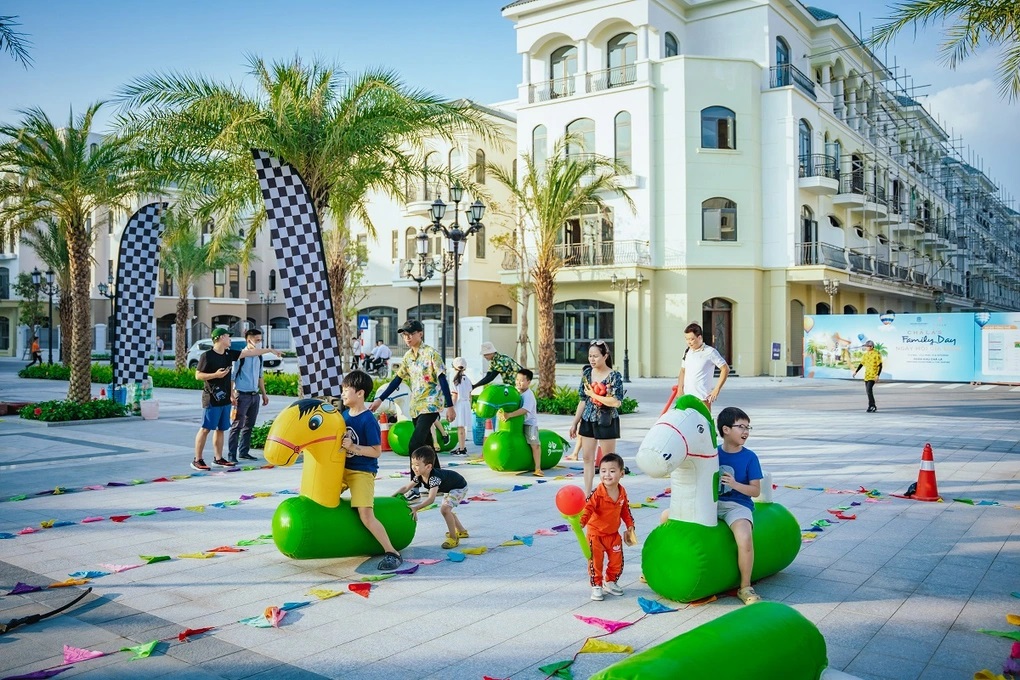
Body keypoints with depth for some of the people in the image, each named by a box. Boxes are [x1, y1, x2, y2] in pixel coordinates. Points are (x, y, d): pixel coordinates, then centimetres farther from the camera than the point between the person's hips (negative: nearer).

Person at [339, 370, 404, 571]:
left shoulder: (368, 420, -16)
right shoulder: (344, 415, 5)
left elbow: (376, 451, -17)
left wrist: (353, 447, -24)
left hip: (362, 472, -8)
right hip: (343, 468, 8)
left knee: (366, 515, -16)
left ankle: (391, 552, -7)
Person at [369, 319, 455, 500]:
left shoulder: (431, 354, -10)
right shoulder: (407, 357, 10)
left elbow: (442, 380, -12)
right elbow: (397, 380, 14)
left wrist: (449, 406, -15)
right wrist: (379, 400, 9)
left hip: (430, 405, -7)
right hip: (416, 406, 7)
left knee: (414, 444, -17)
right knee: (426, 446, 12)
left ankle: (415, 487, -13)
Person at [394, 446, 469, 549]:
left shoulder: (434, 477, -40)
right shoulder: (419, 476, -14)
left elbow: (431, 499, -47)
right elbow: (406, 487, -6)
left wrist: (416, 508, -52)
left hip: (460, 487, -10)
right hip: (449, 488, 10)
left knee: (445, 508, -25)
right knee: (446, 509, 24)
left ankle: (453, 538, -13)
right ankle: (462, 531, 44)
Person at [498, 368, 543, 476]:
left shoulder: (529, 395, -20)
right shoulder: (516, 392, 3)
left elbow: (524, 410, -34)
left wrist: (509, 415, -41)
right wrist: (501, 412, -13)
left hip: (530, 423, -8)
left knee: (534, 444, -15)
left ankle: (538, 469, -16)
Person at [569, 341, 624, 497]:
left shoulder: (614, 376, -12)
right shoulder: (587, 373, 5)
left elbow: (616, 402, -21)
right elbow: (583, 400, 11)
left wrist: (593, 394, -17)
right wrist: (575, 423, 11)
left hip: (606, 422, -6)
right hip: (588, 420, 6)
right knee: (587, 458, 8)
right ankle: (587, 495, 16)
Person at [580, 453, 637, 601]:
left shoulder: (622, 492, -4)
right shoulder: (597, 494, -23)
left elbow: (625, 510, 11)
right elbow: (588, 508, -30)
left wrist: (630, 525, 14)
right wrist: (581, 521, -45)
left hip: (613, 534, 5)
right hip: (596, 533, -5)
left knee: (617, 561, 11)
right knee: (595, 561, -1)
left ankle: (610, 582, 33)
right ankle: (596, 586, 16)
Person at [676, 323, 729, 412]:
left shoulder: (710, 352, -6)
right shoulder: (687, 352, 12)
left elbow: (725, 369, -5)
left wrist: (717, 389, -9)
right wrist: (680, 389, 9)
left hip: (703, 398, -6)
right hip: (687, 396, 6)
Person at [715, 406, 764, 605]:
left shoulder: (750, 457, -1)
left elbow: (756, 490, -4)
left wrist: (735, 484, -19)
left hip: (737, 505, -3)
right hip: (712, 502, 4)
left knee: (745, 539, -35)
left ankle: (745, 588, -11)